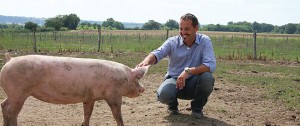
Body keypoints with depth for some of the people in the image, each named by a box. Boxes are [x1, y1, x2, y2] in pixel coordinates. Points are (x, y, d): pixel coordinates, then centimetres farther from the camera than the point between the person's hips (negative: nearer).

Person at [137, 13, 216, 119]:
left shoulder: (205, 41, -9)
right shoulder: (172, 42, -7)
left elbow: (211, 65, -24)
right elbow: (157, 54, -25)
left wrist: (188, 71, -37)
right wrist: (146, 61, -49)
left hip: (194, 82, 1)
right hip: (174, 79, 0)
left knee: (207, 77, -32)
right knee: (163, 94, -33)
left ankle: (197, 107, -1)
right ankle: (173, 105, 9)